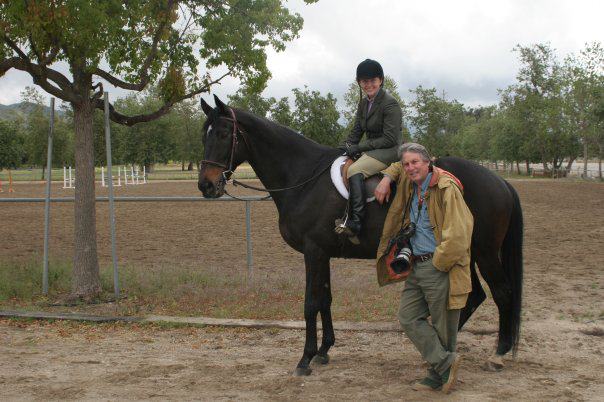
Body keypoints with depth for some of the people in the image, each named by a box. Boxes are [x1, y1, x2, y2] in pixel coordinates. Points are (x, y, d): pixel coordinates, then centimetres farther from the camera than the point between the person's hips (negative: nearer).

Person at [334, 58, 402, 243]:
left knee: (354, 170, -30)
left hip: (390, 151, -9)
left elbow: (390, 139, -18)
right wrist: (345, 146, -2)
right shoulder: (363, 103, 14)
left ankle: (355, 221, -35)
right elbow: (356, 131, 18)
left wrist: (359, 147, -18)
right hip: (371, 150, 9)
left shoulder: (390, 104, -13)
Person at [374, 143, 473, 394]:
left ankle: (440, 373, 15)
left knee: (443, 326, 2)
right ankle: (445, 361, 6)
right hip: (417, 267, 9)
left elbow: (457, 236, -21)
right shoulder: (410, 183, 10)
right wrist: (387, 178, 13)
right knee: (408, 317, 4)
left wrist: (437, 264, -14)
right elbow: (398, 168, 35)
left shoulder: (447, 189, -15)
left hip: (441, 268, -8)